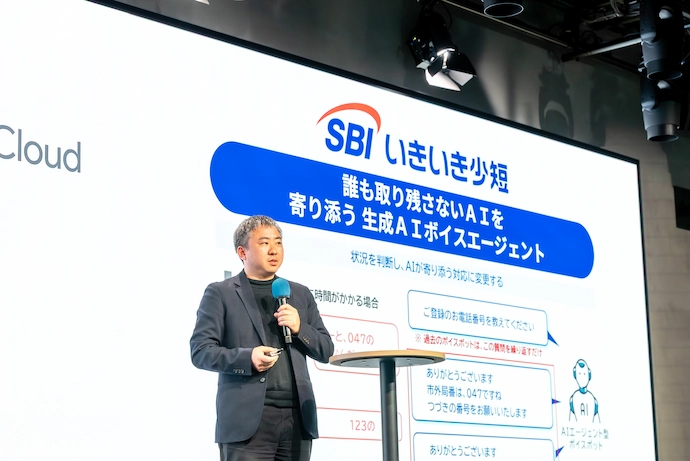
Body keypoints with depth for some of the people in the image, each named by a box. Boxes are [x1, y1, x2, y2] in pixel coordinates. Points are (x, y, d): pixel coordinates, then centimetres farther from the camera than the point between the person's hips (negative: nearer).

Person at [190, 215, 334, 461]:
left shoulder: (300, 294, 19)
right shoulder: (220, 293, 6)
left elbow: (326, 350, 18)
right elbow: (200, 351, -2)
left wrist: (299, 327, -2)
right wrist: (247, 358, -18)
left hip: (297, 416, 4)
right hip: (248, 418, -4)